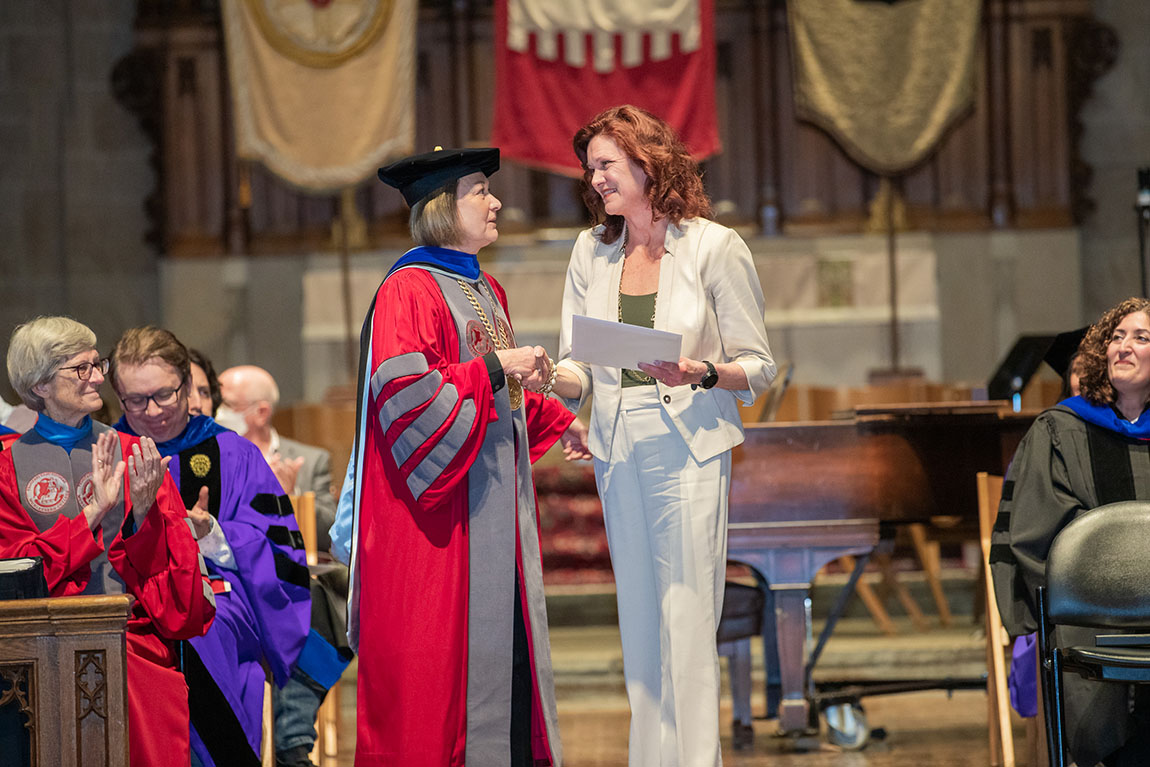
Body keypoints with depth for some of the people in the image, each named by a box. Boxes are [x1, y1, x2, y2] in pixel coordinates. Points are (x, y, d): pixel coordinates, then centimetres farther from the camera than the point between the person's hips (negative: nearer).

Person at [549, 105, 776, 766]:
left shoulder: (715, 248, -4)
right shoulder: (591, 252, 11)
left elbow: (759, 366, -2)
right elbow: (579, 370, 10)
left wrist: (700, 374, -21)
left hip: (689, 449, -5)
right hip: (619, 450, 5)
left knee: (687, 620, -8)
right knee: (639, 619, 7)